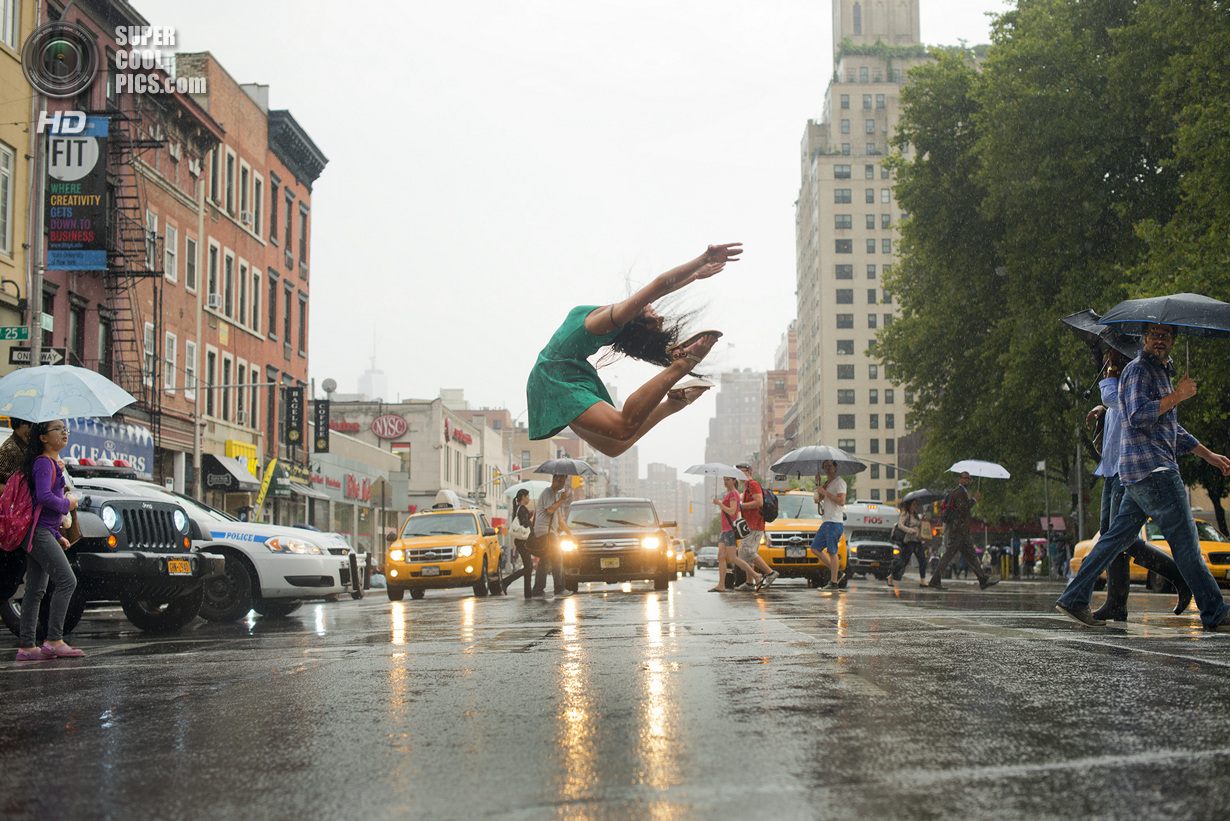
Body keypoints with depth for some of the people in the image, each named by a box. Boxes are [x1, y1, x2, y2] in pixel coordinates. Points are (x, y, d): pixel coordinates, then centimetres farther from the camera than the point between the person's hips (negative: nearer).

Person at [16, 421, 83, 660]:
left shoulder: (53, 463, 21)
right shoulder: (43, 463, -9)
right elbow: (44, 497, -23)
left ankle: (27, 647, 10)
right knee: (67, 581, -14)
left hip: (43, 532, 10)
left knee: (35, 590, 8)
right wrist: (67, 504, -5)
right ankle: (54, 641, -14)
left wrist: (58, 536, 22)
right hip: (39, 532, -10)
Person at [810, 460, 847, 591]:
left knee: (832, 551, -10)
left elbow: (841, 501, -18)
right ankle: (837, 574, 11)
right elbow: (817, 500, 18)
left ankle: (834, 582, -6)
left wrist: (825, 492, -15)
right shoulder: (826, 483, 21)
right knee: (815, 548, 7)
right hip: (825, 522, 9)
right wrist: (818, 483, 8)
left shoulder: (839, 482, -6)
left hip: (835, 522, -9)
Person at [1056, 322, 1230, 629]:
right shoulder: (1138, 370, -7)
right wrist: (1177, 396, -16)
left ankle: (1074, 599, 6)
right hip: (1150, 468, -10)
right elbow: (1137, 416, -22)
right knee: (1185, 540, -6)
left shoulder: (1161, 372, 26)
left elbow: (1173, 430, 32)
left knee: (1118, 536, 7)